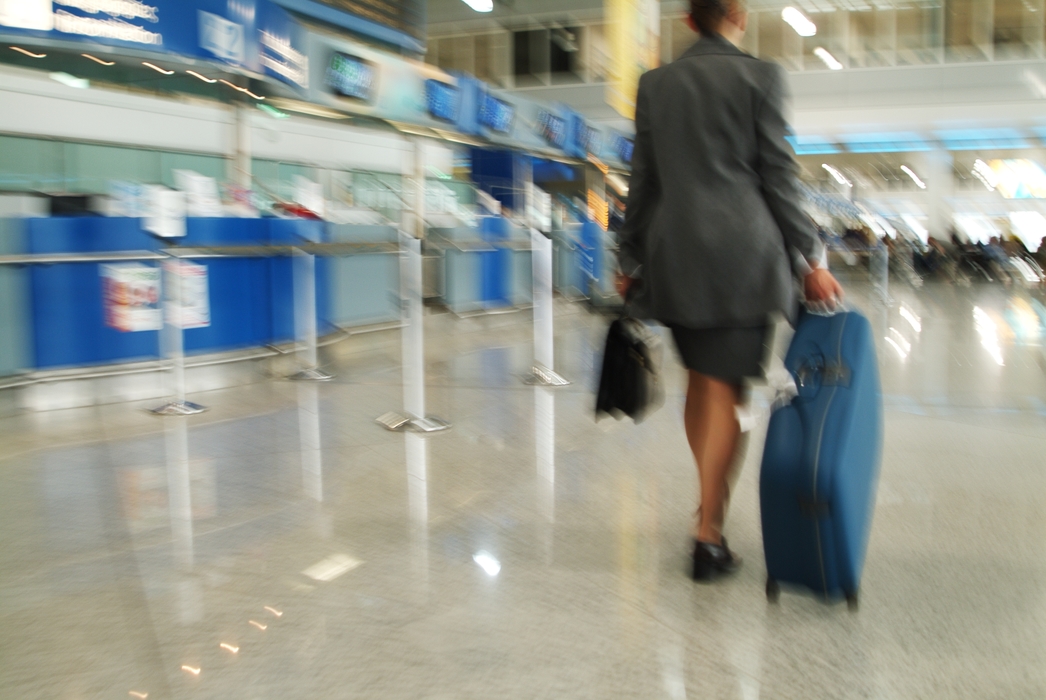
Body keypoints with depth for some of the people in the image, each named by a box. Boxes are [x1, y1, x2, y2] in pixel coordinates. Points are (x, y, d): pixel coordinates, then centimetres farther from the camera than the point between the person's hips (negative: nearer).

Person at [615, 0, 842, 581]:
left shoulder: (655, 83, 11)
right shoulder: (760, 76, -1)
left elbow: (643, 180, 12)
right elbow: (779, 176, -3)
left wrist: (631, 260, 17)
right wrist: (811, 259, 2)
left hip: (673, 251, 5)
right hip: (741, 251, -4)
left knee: (700, 380, 18)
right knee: (727, 389, -2)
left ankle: (711, 503, 29)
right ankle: (709, 534, 1)